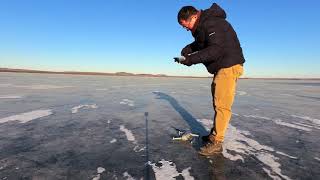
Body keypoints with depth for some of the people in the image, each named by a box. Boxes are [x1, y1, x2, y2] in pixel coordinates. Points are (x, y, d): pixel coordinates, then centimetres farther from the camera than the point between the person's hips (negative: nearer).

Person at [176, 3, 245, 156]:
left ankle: (216, 143, -4)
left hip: (229, 66, -10)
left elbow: (215, 50, -28)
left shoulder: (211, 23, -18)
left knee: (222, 105, -11)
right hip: (220, 67, 11)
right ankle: (215, 134, 25)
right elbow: (200, 43, 22)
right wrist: (187, 49, 3)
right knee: (217, 104, 13)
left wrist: (192, 59, -25)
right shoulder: (202, 26, 13)